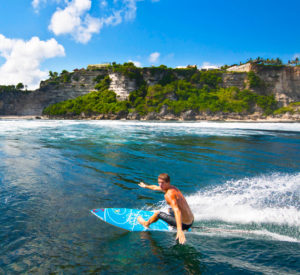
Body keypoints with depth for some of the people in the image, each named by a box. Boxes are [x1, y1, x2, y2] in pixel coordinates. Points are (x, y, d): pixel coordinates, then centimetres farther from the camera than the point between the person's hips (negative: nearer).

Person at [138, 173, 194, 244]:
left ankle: (146, 224, 31)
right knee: (170, 210, 34)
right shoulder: (173, 188, 5)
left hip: (184, 224, -8)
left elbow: (177, 211, -35)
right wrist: (146, 186, 40)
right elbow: (155, 187, 24)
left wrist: (179, 230, -45)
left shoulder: (169, 194, -23)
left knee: (157, 213, 5)